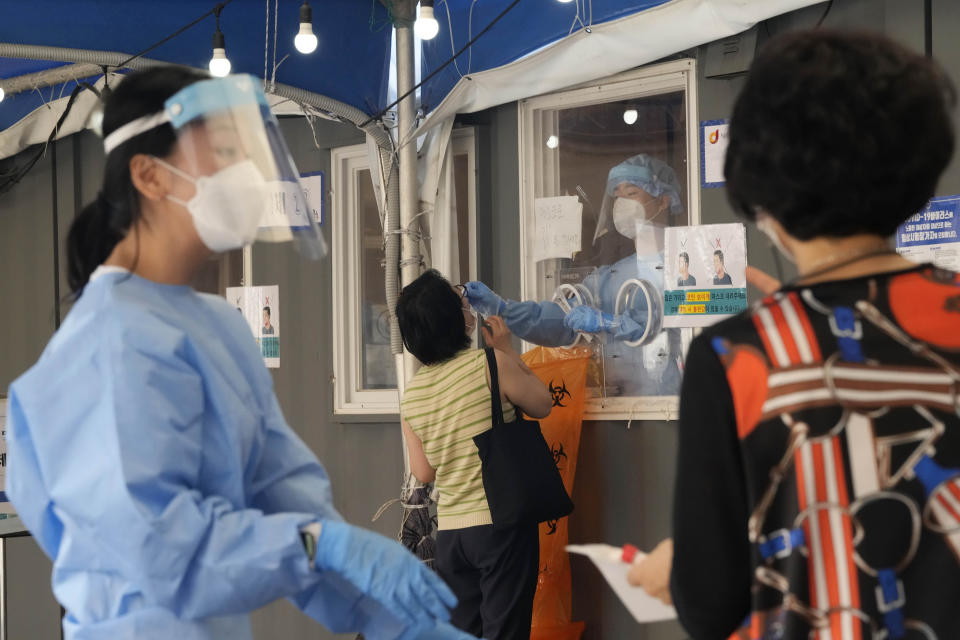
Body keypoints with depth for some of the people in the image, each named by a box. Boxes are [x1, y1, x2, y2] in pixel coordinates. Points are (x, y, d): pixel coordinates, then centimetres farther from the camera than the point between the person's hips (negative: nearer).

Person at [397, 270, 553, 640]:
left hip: (450, 530, 5)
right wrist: (507, 351, 9)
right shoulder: (492, 364, -13)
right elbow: (542, 405, 3)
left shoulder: (411, 394, 3)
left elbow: (424, 473, 9)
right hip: (502, 524, -5)